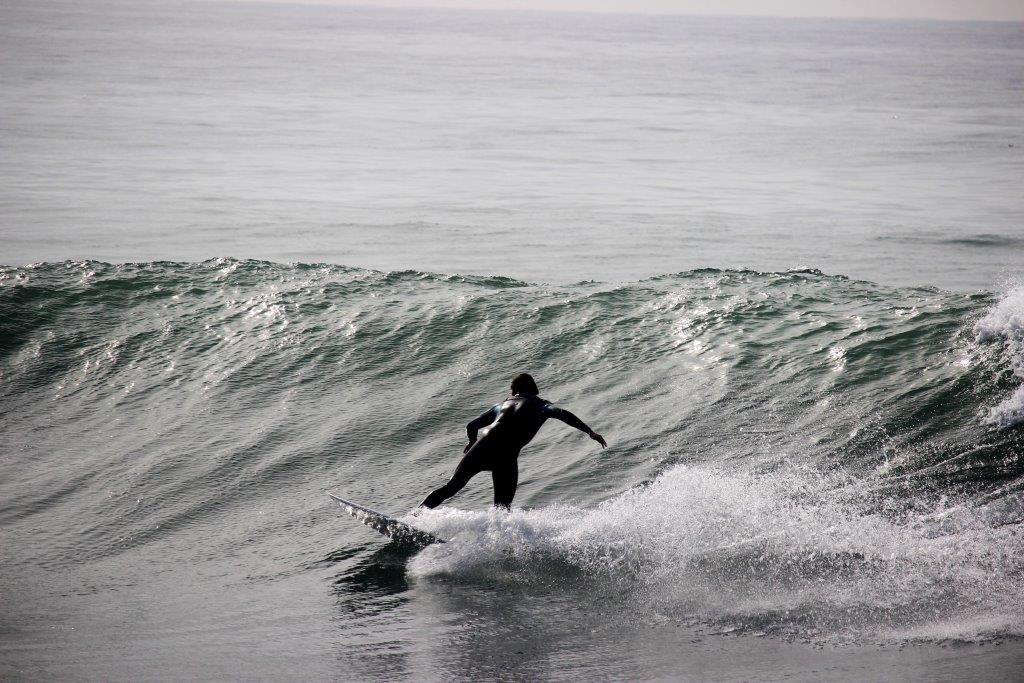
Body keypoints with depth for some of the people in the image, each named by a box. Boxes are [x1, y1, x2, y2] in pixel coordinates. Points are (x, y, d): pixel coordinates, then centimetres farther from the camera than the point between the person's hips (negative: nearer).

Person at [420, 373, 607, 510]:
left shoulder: (502, 404, 29)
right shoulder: (540, 405, 18)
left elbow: (471, 426, 33)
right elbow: (562, 413, -4)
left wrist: (473, 443, 53)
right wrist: (590, 432, -6)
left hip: (482, 447, 3)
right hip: (506, 456, -3)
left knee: (452, 487, 17)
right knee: (502, 509, 6)